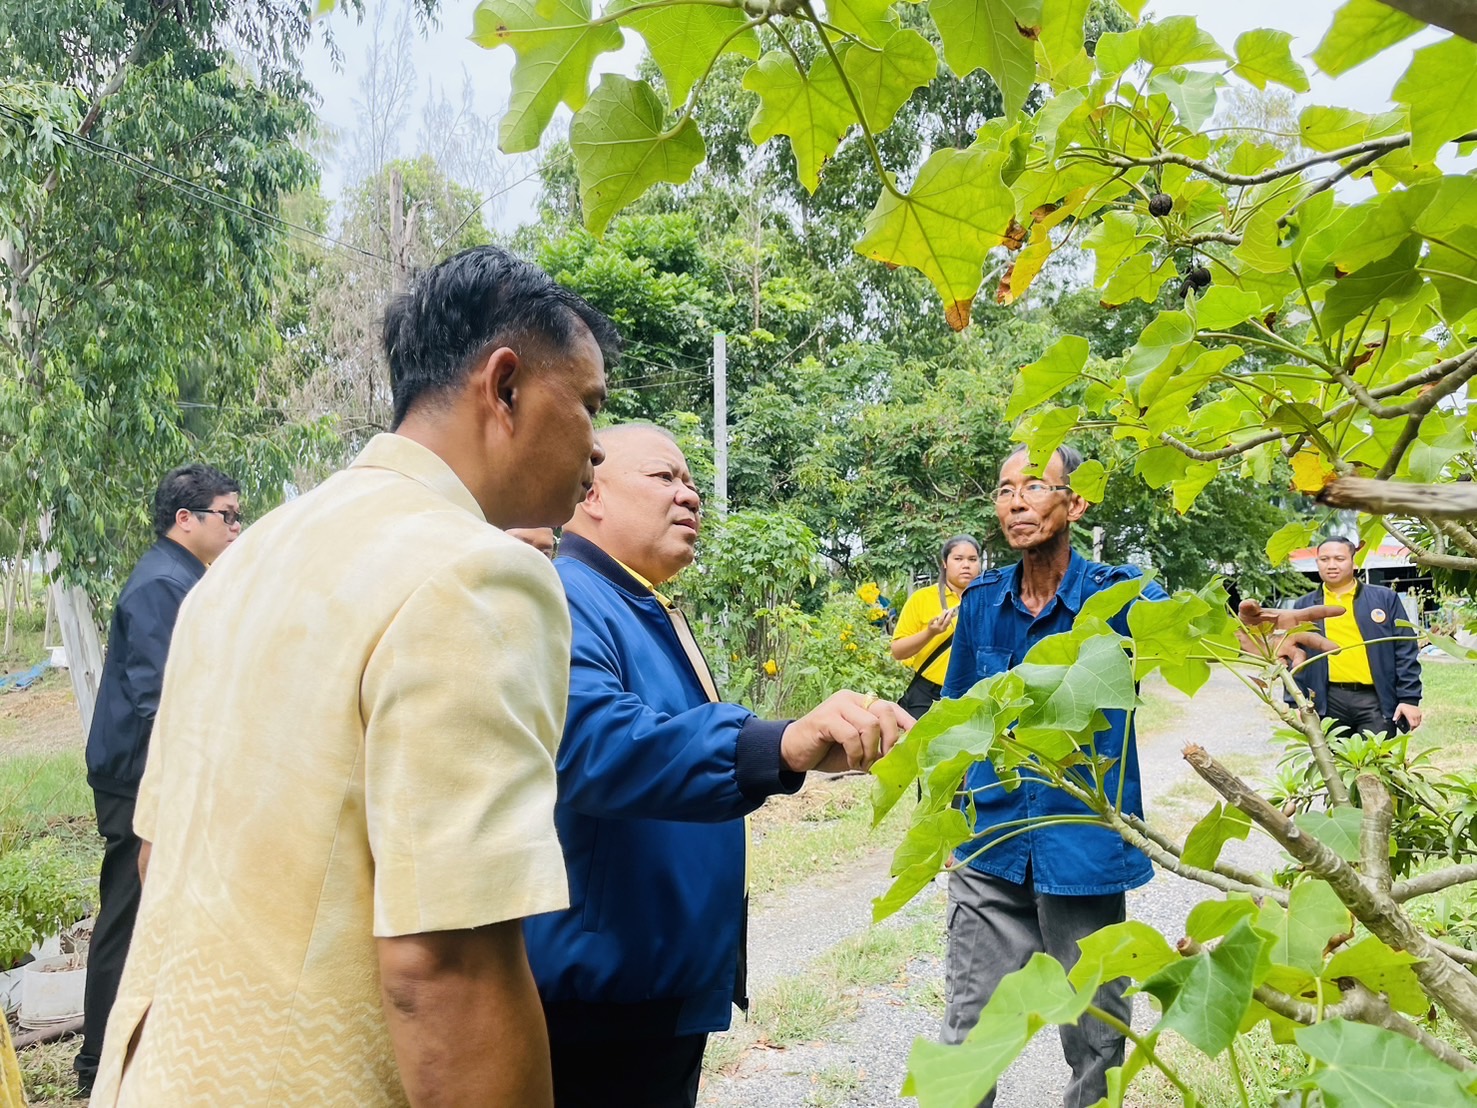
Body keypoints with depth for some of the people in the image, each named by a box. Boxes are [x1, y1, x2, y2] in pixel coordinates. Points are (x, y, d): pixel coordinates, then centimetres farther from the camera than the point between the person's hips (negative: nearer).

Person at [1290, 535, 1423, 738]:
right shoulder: (1304, 606, 10)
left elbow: (1405, 650, 3)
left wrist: (1409, 698, -4)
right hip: (1328, 701, 2)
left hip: (1375, 700, -1)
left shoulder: (1385, 598, 6)